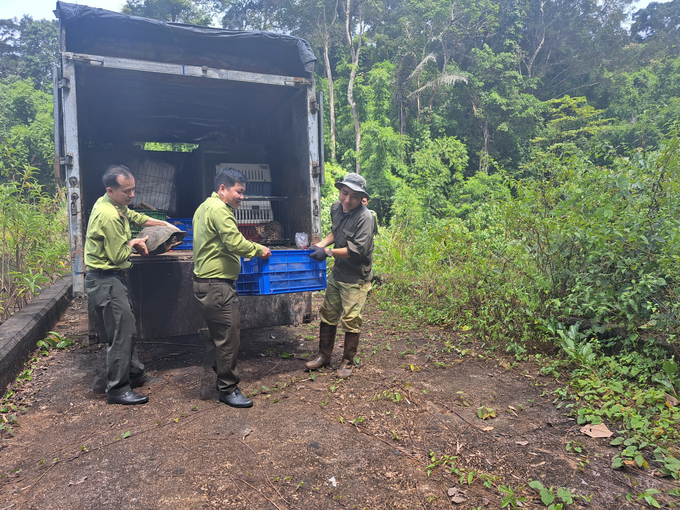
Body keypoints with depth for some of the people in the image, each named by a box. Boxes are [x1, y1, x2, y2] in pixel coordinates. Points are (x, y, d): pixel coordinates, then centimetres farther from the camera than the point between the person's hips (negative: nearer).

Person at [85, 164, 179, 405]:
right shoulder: (108, 216, -24)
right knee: (122, 333, -6)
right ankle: (117, 390, 4)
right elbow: (118, 255, -21)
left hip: (113, 278, 11)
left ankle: (134, 373, 30)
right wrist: (134, 243, -3)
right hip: (106, 280, -11)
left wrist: (165, 224, 22)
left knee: (127, 328, 17)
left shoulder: (114, 205, 8)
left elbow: (135, 216, 26)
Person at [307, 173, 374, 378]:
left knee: (350, 320, 2)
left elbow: (358, 250, -26)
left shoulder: (365, 217, -22)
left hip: (356, 278, -7)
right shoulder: (336, 208, 2)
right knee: (328, 314, 15)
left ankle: (348, 361, 22)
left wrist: (327, 252, -22)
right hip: (337, 273, 7)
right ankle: (324, 355, 31)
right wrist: (320, 245, 4)